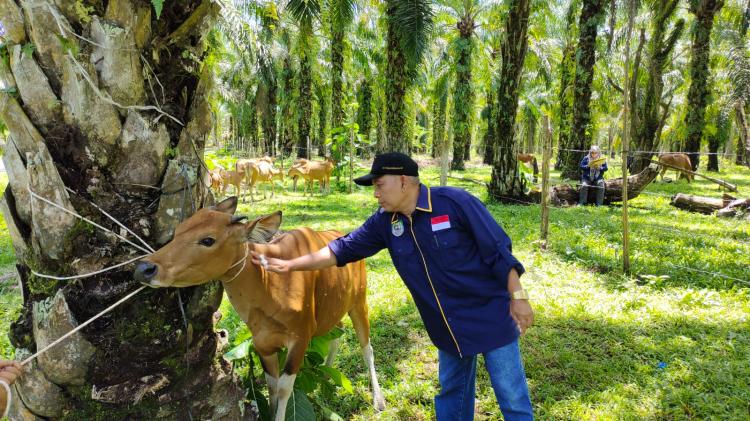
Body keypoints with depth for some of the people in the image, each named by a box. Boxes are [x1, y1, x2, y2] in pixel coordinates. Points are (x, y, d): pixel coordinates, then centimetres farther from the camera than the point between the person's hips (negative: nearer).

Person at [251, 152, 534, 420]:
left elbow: (498, 250, -15)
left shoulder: (455, 202, -19)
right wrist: (289, 265, -1)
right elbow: (344, 248, 1)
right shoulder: (384, 222, -3)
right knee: (452, 393, 19)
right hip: (448, 325, 5)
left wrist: (518, 296, -17)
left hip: (489, 316, -5)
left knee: (512, 397, 3)